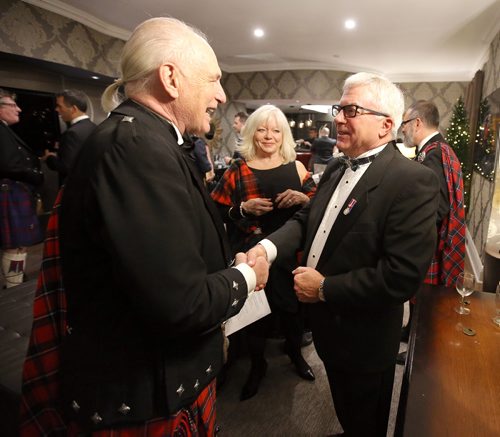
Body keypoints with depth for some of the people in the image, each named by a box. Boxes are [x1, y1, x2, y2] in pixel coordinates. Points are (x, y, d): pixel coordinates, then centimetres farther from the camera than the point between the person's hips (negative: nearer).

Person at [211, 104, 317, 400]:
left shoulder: (297, 167, 4)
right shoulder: (238, 171, -1)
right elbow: (217, 212, 1)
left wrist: (303, 198, -13)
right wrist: (244, 208, -16)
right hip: (253, 257, -1)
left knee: (293, 307, 13)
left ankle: (295, 352, 44)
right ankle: (257, 364, 37)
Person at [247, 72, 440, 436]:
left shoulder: (413, 181, -24)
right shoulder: (337, 168, 2)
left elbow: (403, 277, -30)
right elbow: (306, 220, 4)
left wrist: (324, 288, -22)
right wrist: (267, 247, -16)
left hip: (365, 338, -7)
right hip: (327, 324, 7)